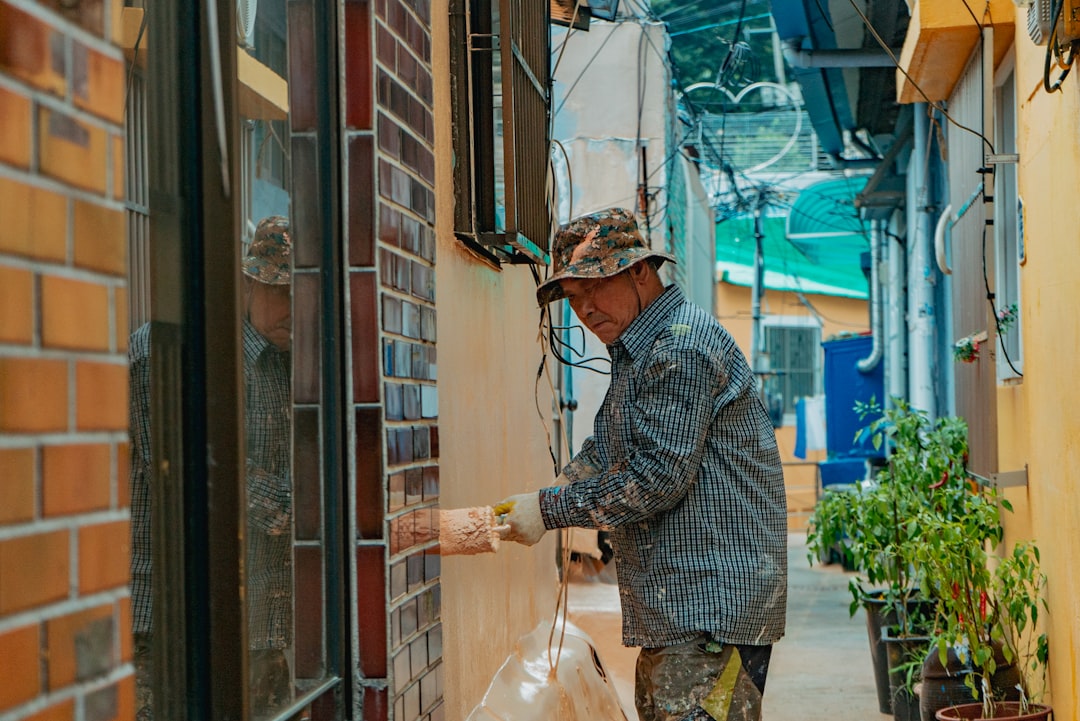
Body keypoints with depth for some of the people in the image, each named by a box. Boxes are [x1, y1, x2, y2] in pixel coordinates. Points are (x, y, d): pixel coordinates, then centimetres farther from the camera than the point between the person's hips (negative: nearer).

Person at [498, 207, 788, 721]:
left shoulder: (681, 349, -15)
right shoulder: (637, 353, 19)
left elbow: (660, 477, -20)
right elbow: (604, 452, 20)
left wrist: (552, 510, -13)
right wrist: (536, 502, 3)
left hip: (713, 599, -11)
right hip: (674, 604, 11)